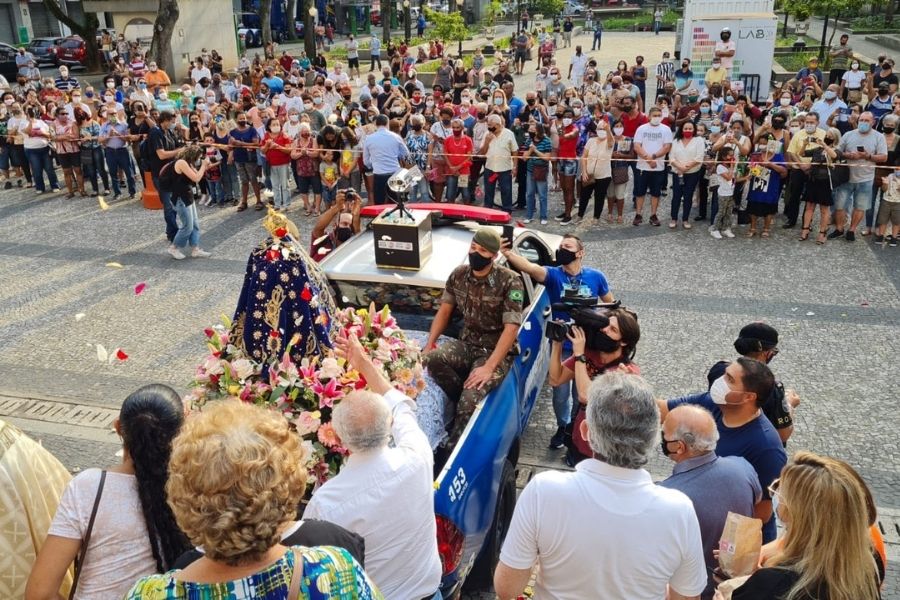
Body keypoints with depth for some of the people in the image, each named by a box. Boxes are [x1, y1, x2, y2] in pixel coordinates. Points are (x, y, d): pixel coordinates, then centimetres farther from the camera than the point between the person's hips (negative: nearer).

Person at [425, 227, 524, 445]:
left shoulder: (509, 281, -16)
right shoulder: (459, 275, 1)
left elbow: (511, 328, -19)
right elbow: (444, 311, 10)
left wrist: (489, 367, -26)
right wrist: (429, 344, -3)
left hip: (497, 350, -5)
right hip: (467, 345, 5)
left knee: (470, 399, -29)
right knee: (432, 359, -27)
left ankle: (454, 446, -8)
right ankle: (465, 401, -6)